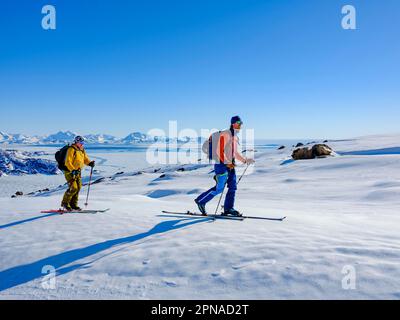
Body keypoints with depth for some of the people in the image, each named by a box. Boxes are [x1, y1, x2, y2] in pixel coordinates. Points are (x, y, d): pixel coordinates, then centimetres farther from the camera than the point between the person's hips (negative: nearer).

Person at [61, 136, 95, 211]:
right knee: (73, 188, -14)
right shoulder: (71, 150, -14)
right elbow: (68, 162, -20)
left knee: (78, 187, 6)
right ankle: (65, 203, 4)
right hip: (70, 171, -8)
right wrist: (73, 170, -31)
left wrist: (90, 163, -8)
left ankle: (73, 204, 17)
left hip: (78, 172, 8)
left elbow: (85, 159, 14)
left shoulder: (82, 150, 10)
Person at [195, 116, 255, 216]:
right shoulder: (224, 134, -12)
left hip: (231, 165, 9)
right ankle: (201, 201, 12)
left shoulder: (235, 137, 15)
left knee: (232, 187, 4)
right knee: (219, 188, -5)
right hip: (222, 164, -9)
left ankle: (228, 208, 13)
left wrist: (245, 160, 15)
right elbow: (219, 151, -17)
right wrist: (227, 163, -22)